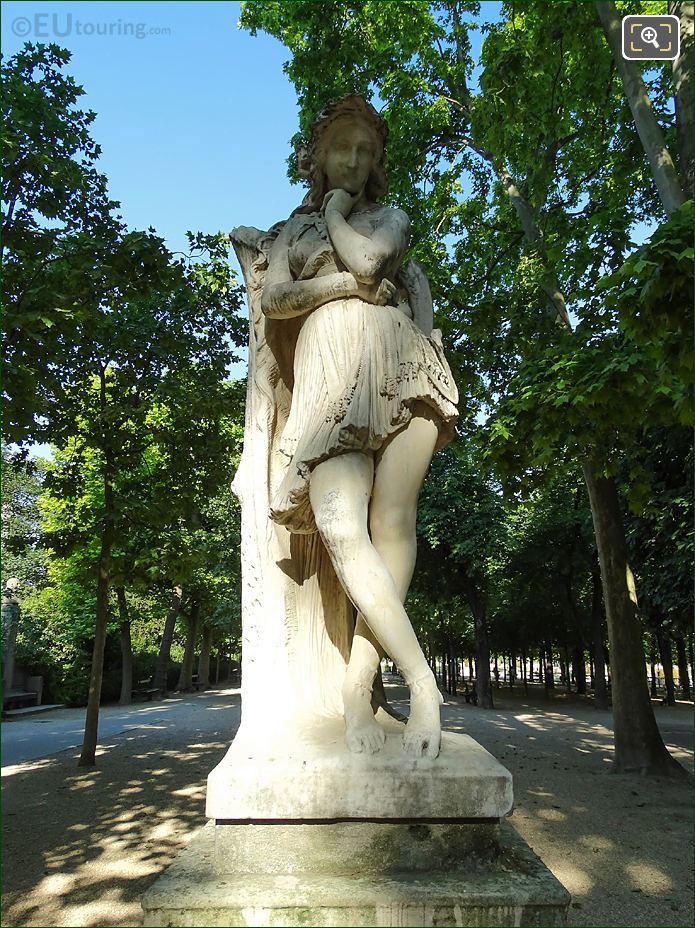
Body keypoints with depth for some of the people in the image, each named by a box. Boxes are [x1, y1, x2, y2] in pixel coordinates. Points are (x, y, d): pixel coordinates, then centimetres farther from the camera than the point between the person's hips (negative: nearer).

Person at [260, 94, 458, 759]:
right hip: (328, 373, 0)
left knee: (392, 523, -15)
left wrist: (337, 213, 19)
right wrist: (344, 283, -1)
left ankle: (359, 687, -10)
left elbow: (367, 259, 2)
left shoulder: (391, 218, 26)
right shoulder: (294, 230, 28)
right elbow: (272, 299, 9)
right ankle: (423, 685, -18)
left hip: (399, 362, 1)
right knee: (341, 528, -22)